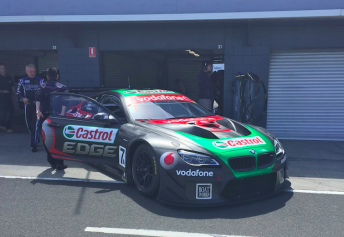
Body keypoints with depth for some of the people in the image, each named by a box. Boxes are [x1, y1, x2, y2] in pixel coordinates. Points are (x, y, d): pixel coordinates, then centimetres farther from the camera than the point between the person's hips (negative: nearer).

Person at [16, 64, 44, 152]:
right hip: (28, 106, 3)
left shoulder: (40, 81, 0)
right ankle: (35, 139, 35)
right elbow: (18, 94, 6)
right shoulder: (22, 81, 5)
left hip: (38, 106, -3)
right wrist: (22, 99, -14)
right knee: (29, 124, 12)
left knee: (35, 124, -9)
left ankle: (33, 144, -4)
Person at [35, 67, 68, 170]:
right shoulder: (63, 87, 7)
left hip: (44, 115, 2)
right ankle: (59, 163, -1)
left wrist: (38, 110, -14)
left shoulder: (42, 87, 12)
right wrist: (62, 112, -18)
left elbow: (38, 99, -6)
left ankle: (52, 162, 18)